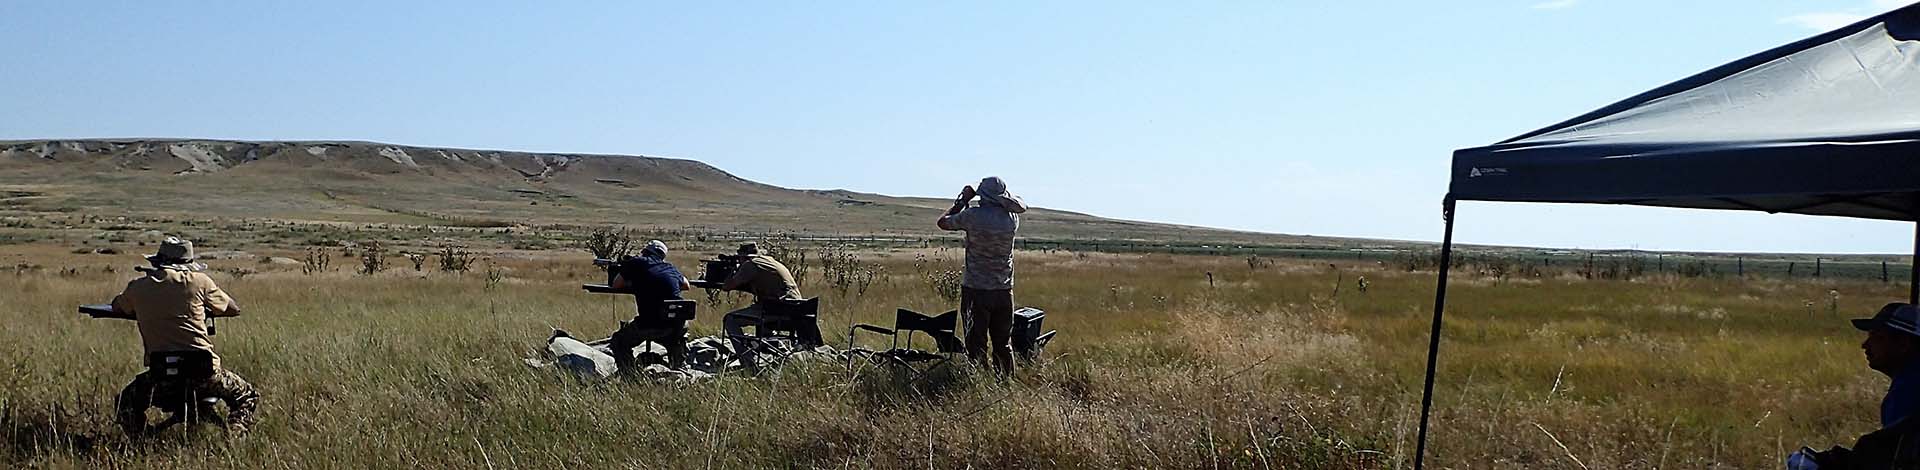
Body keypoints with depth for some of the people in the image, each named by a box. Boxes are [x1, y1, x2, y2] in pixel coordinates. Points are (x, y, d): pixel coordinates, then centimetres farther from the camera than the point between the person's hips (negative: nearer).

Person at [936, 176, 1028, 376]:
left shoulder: (972, 215, -13)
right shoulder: (1012, 218, -2)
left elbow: (943, 222, 5)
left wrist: (963, 200, 12)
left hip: (976, 288, -3)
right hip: (1004, 290, 4)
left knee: (976, 343, 2)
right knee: (1003, 344, 14)